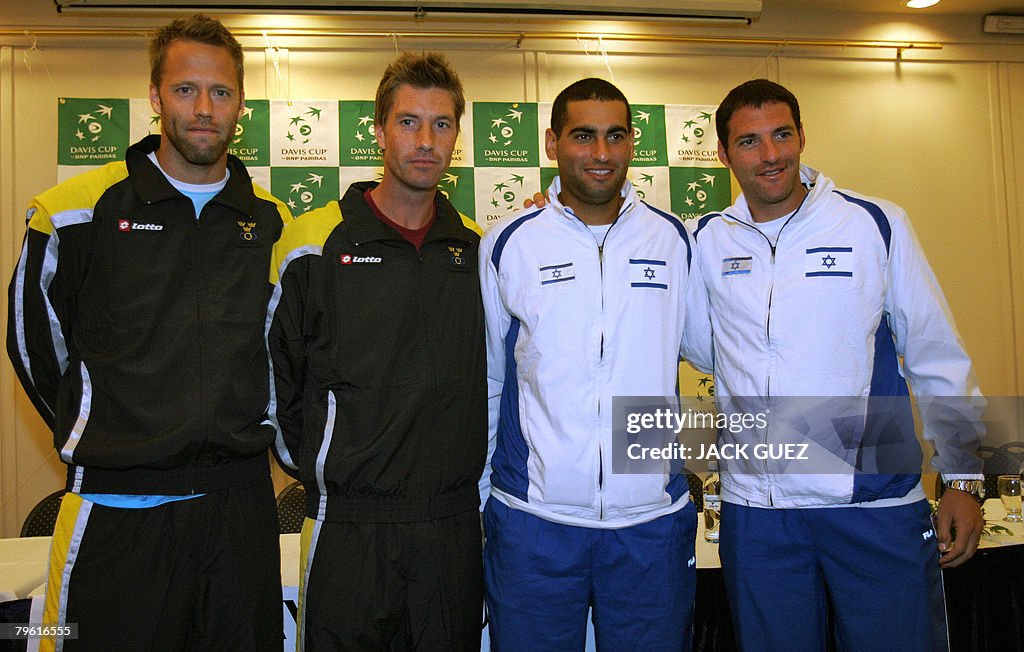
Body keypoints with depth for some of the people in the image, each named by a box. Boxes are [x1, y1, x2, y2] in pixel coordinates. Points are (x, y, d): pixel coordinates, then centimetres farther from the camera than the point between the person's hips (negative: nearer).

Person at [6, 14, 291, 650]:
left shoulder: (273, 222, 6)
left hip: (241, 501, 3)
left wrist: (244, 429, 11)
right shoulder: (76, 210, -2)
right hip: (118, 505, -2)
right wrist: (93, 433, 7)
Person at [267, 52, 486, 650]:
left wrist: (470, 469, 11)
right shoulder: (314, 243, -3)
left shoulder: (479, 248, 6)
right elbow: (275, 373, 3)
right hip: (350, 521, -3)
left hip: (455, 518, 3)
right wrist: (316, 470, 4)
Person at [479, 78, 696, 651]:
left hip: (651, 517, 1)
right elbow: (488, 379, 7)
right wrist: (475, 489, 8)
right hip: (533, 518, -1)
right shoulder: (509, 244, 0)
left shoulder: (676, 241, 2)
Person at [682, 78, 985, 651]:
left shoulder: (876, 224, -1)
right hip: (757, 509, 2)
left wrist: (963, 478, 2)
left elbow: (938, 359, 4)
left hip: (877, 503, -1)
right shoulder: (707, 242, 4)